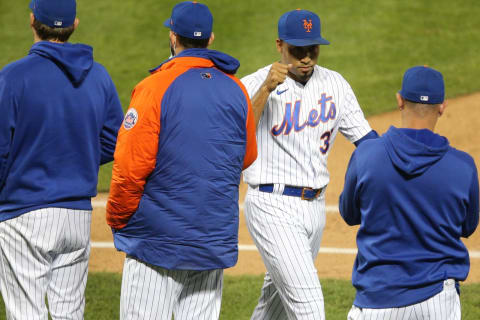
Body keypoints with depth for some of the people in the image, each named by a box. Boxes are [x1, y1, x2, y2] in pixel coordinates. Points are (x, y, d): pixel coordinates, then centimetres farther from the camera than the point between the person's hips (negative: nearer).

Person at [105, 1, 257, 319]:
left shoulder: (156, 86, -11)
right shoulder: (236, 90, 5)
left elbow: (130, 167, -13)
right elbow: (247, 158, 18)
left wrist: (118, 221, 0)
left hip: (158, 233, -5)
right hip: (216, 242, 5)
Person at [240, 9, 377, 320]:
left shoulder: (334, 84, 7)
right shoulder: (255, 85, -10)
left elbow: (364, 136, 9)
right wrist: (266, 89, -34)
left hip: (314, 208, 6)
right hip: (273, 209, -6)